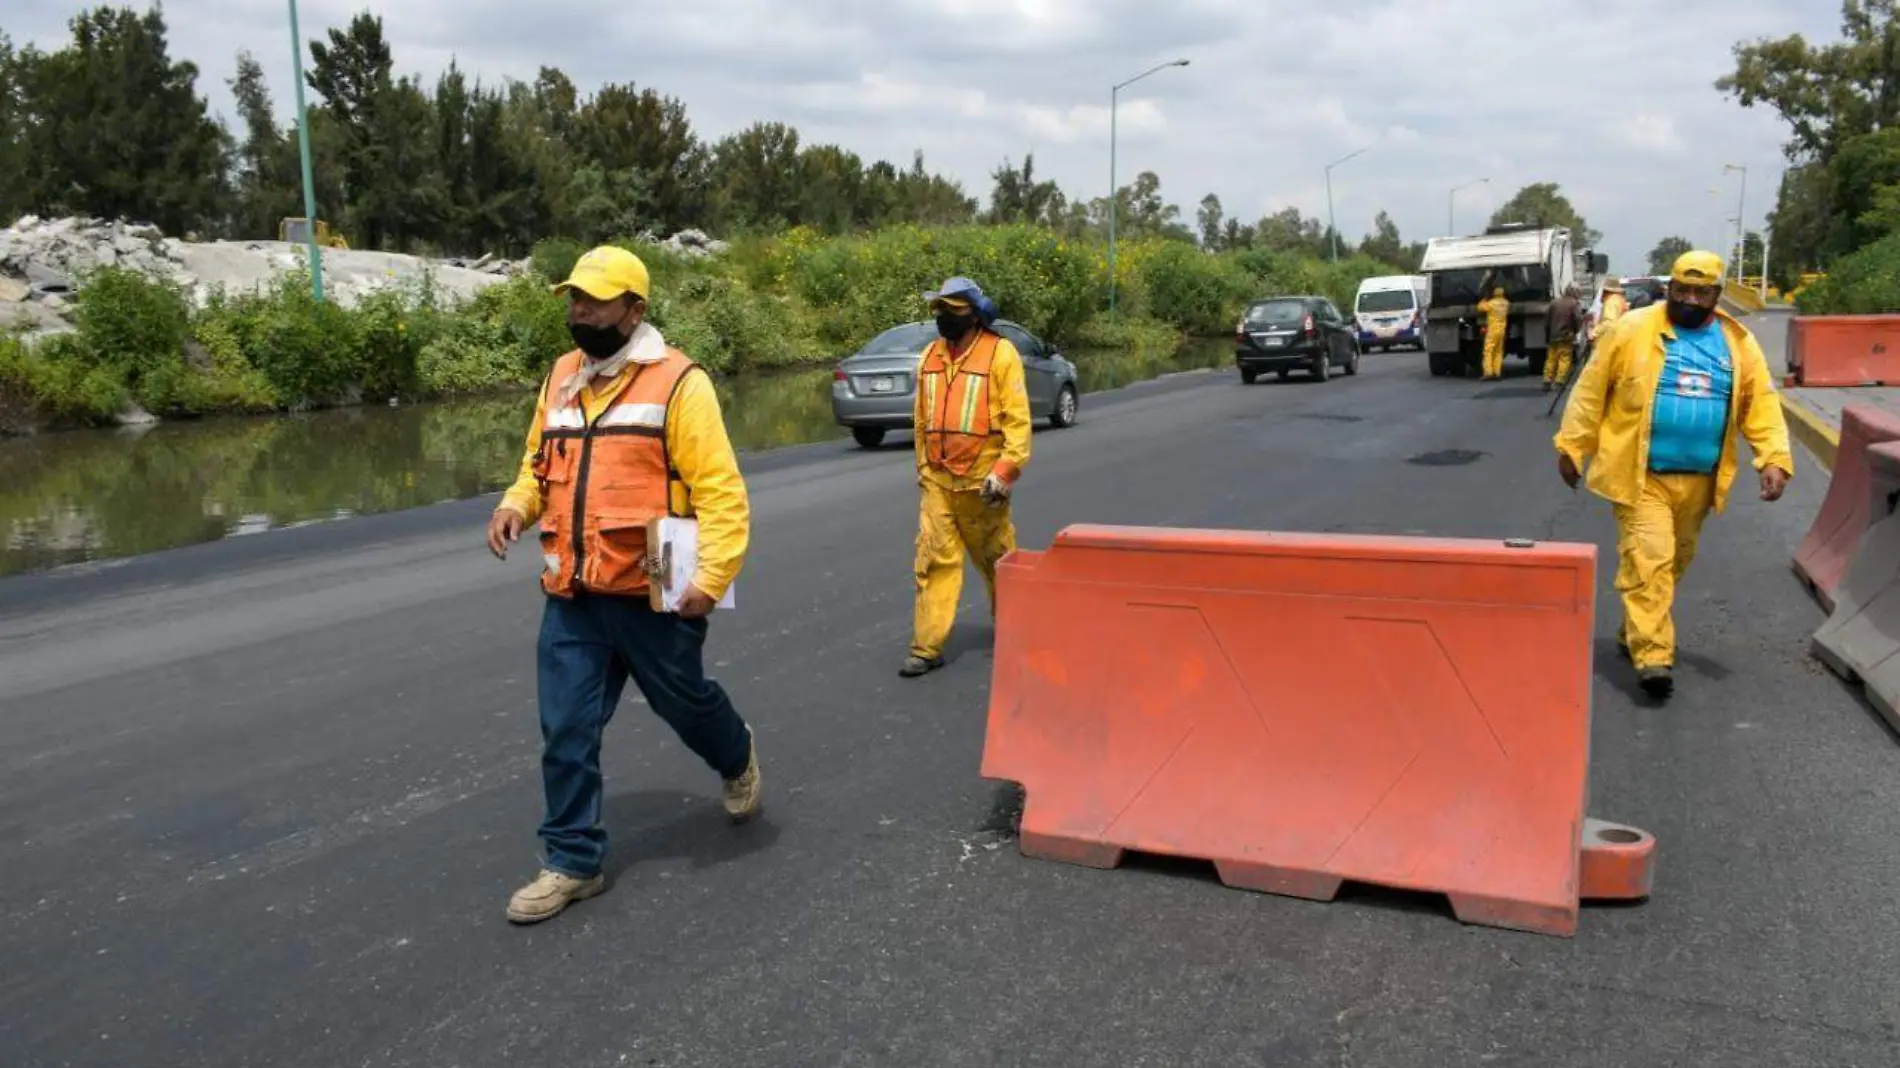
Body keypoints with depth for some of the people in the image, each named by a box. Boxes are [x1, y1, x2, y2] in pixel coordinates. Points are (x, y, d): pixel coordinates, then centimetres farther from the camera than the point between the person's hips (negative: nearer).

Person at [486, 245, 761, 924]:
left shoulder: (676, 381, -11)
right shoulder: (561, 377, 9)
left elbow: (721, 491, -14)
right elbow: (540, 463, 21)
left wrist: (712, 575, -24)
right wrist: (517, 504, -1)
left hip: (653, 593, -5)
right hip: (571, 598, 5)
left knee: (685, 703, 15)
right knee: (566, 730, 6)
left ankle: (737, 760, 48)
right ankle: (573, 862, 20)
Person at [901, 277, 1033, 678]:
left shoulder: (1000, 353, -7)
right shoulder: (931, 355, 10)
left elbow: (1018, 419, -11)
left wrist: (1006, 471, -18)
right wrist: (923, 467, 17)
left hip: (981, 482, -4)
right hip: (938, 482, 4)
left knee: (996, 562, 11)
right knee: (934, 562, 1)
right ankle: (926, 648, 4)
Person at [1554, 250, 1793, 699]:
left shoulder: (1738, 343, 6)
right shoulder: (1634, 329, -5)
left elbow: (1761, 404, 6)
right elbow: (1591, 389, -2)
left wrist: (1774, 459, -6)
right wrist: (1572, 446, -2)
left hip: (1697, 479, 5)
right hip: (1640, 475, -5)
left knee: (1673, 563, 16)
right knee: (1648, 560, -12)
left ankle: (1633, 633, 33)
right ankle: (1652, 655, -12)